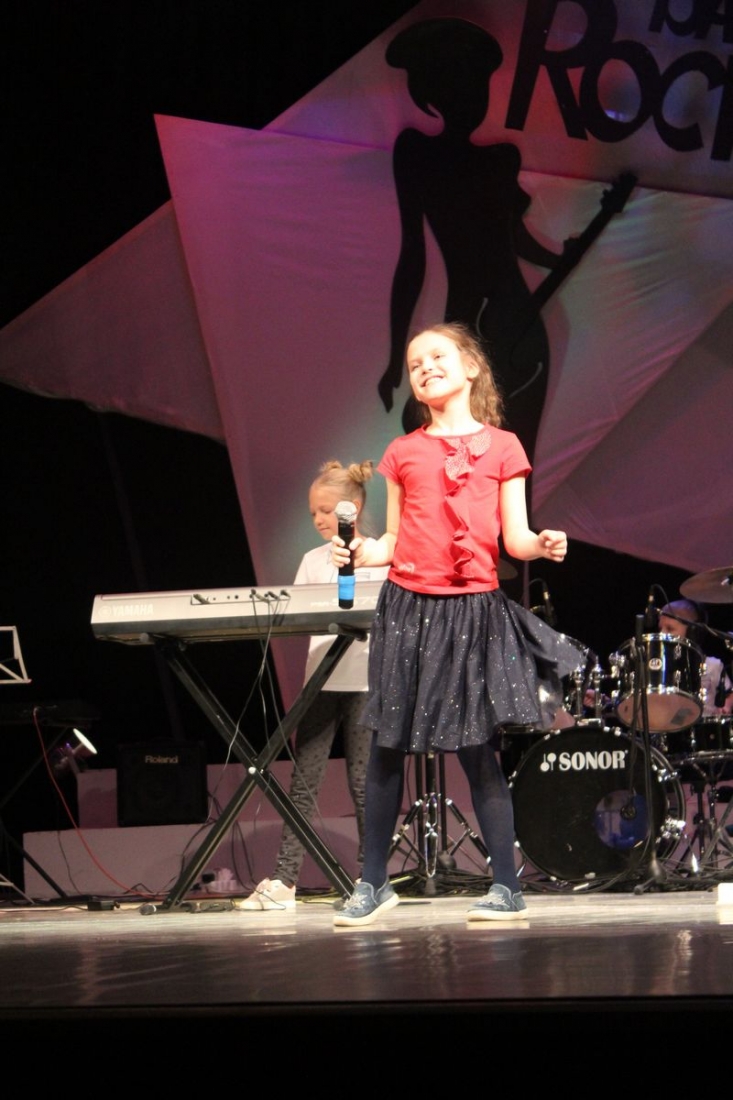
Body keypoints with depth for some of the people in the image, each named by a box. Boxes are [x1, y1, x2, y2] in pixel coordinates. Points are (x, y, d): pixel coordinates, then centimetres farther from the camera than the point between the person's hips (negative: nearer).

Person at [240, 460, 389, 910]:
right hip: (322, 681, 4)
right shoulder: (313, 560, 15)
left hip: (366, 682, -4)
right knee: (304, 781, -2)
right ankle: (283, 882, -5)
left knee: (363, 781, -1)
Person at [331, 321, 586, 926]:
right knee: (388, 746, 4)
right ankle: (373, 882, 14)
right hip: (409, 607, 2)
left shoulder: (501, 446, 5)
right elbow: (394, 542, 12)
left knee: (478, 749, -3)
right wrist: (360, 552, -7)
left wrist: (543, 544, -18)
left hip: (475, 609, -2)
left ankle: (507, 887, 4)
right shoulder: (403, 452, 10)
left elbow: (515, 538, 2)